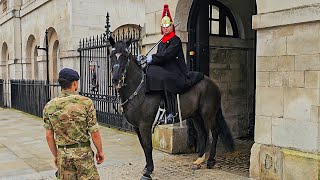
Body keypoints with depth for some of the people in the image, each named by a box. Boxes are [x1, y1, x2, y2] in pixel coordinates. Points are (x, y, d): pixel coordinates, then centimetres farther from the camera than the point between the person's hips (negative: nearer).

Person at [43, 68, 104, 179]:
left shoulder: (49, 106, -1)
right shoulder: (86, 102, -12)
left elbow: (49, 136, 2)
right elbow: (95, 133, -10)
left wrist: (55, 155, 15)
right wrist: (100, 151, 4)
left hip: (63, 155, 3)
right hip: (84, 153, -3)